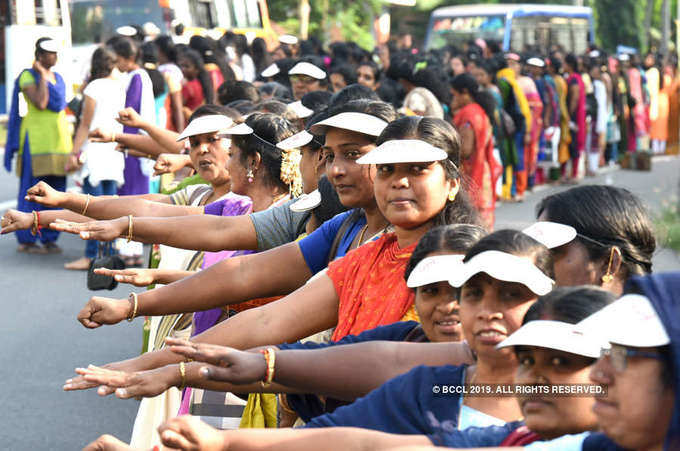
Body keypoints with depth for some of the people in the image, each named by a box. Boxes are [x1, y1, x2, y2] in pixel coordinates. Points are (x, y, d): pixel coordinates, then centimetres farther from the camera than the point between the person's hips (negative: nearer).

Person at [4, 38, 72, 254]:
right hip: (36, 138, -7)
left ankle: (49, 238, 11)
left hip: (57, 139, 7)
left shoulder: (58, 78, 15)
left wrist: (67, 145, 16)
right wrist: (42, 75, -13)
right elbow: (40, 104, -21)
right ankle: (25, 240, -1)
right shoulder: (27, 77, -7)